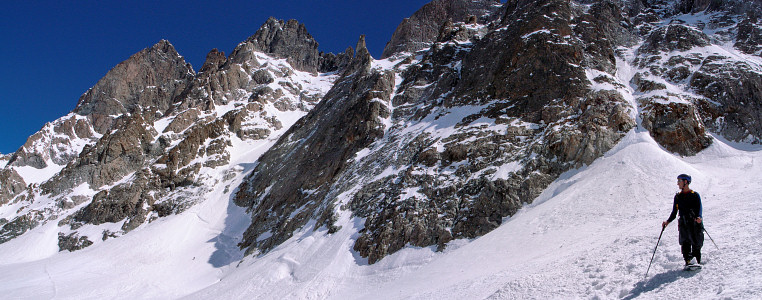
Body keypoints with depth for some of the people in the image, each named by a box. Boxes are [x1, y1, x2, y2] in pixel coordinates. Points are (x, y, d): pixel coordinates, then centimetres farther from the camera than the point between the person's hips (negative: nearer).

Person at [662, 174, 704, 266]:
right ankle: (688, 262, -14)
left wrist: (699, 217, -26)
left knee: (697, 245, 0)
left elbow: (699, 209, -5)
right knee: (685, 243, -10)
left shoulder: (695, 195, 5)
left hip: (695, 224, -2)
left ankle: (698, 262, 13)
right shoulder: (678, 197, 16)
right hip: (683, 224, 2)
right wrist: (668, 221, 2)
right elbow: (674, 213, 17)